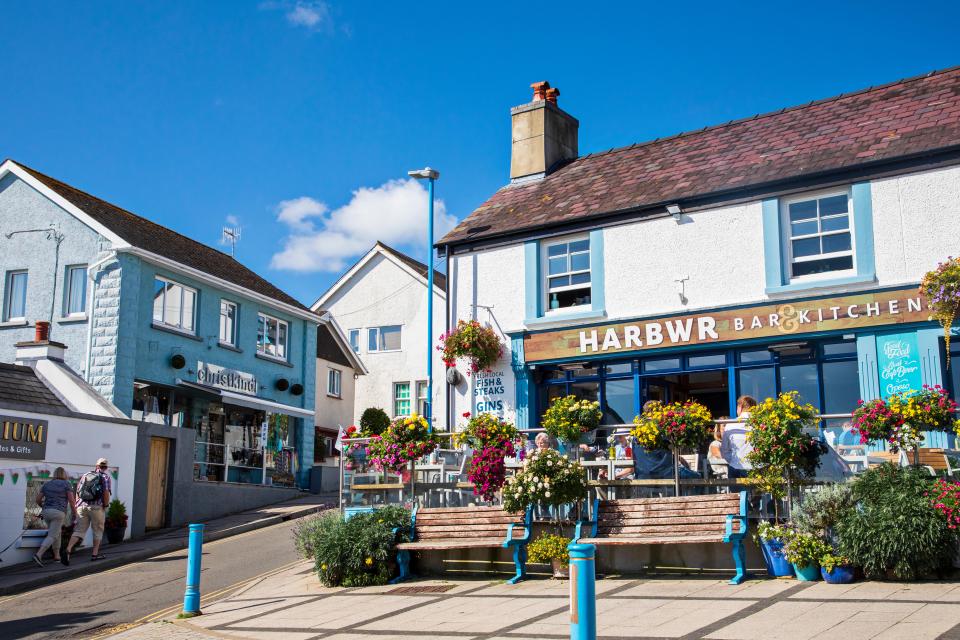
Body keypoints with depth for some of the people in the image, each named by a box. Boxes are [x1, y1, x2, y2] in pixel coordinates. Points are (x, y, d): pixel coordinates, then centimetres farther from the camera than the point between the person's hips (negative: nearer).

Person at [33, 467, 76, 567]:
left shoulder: (47, 484, 11)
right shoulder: (67, 484, -1)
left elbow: (38, 499, 11)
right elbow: (71, 500, -8)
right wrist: (74, 513, 2)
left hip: (46, 512, 6)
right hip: (58, 513, -6)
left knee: (57, 533, 22)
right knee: (52, 537, -7)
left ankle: (57, 556, 25)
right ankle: (38, 555, -26)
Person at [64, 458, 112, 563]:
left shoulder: (86, 475, 17)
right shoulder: (105, 476, 3)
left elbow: (78, 491, 14)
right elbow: (106, 492, -9)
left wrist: (77, 507, 20)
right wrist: (106, 505, 4)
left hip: (82, 506, 4)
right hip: (96, 507, -4)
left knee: (79, 531, 3)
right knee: (98, 530, 13)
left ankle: (68, 550, -16)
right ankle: (95, 554, 17)